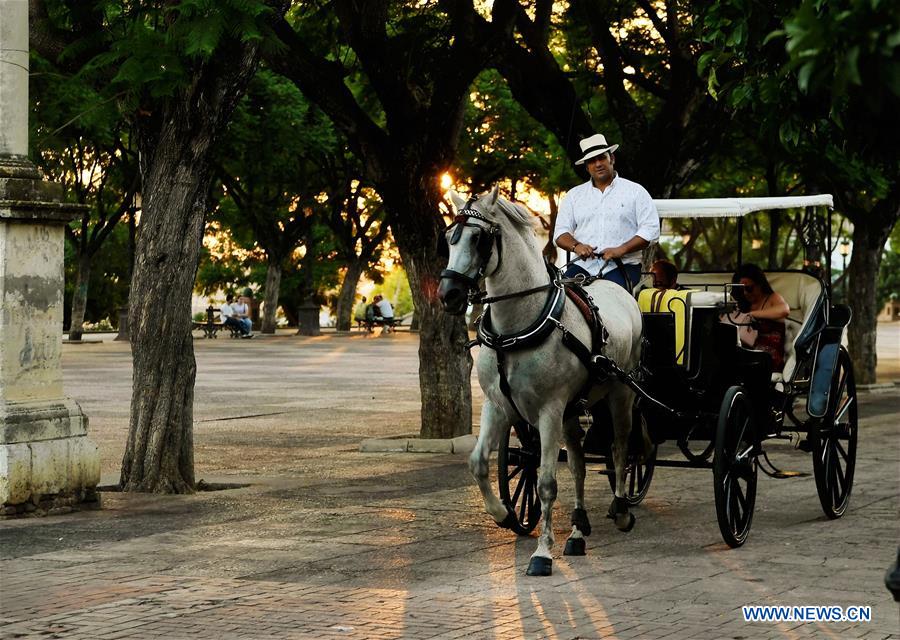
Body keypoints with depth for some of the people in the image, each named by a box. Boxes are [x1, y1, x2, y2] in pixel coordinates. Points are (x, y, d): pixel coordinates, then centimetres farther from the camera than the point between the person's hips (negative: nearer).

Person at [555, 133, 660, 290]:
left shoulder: (635, 191, 10)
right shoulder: (574, 195, 19)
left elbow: (651, 230, 2)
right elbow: (561, 232, 15)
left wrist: (621, 250, -13)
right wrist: (576, 246, -9)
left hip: (621, 265, -3)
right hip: (583, 264, 3)